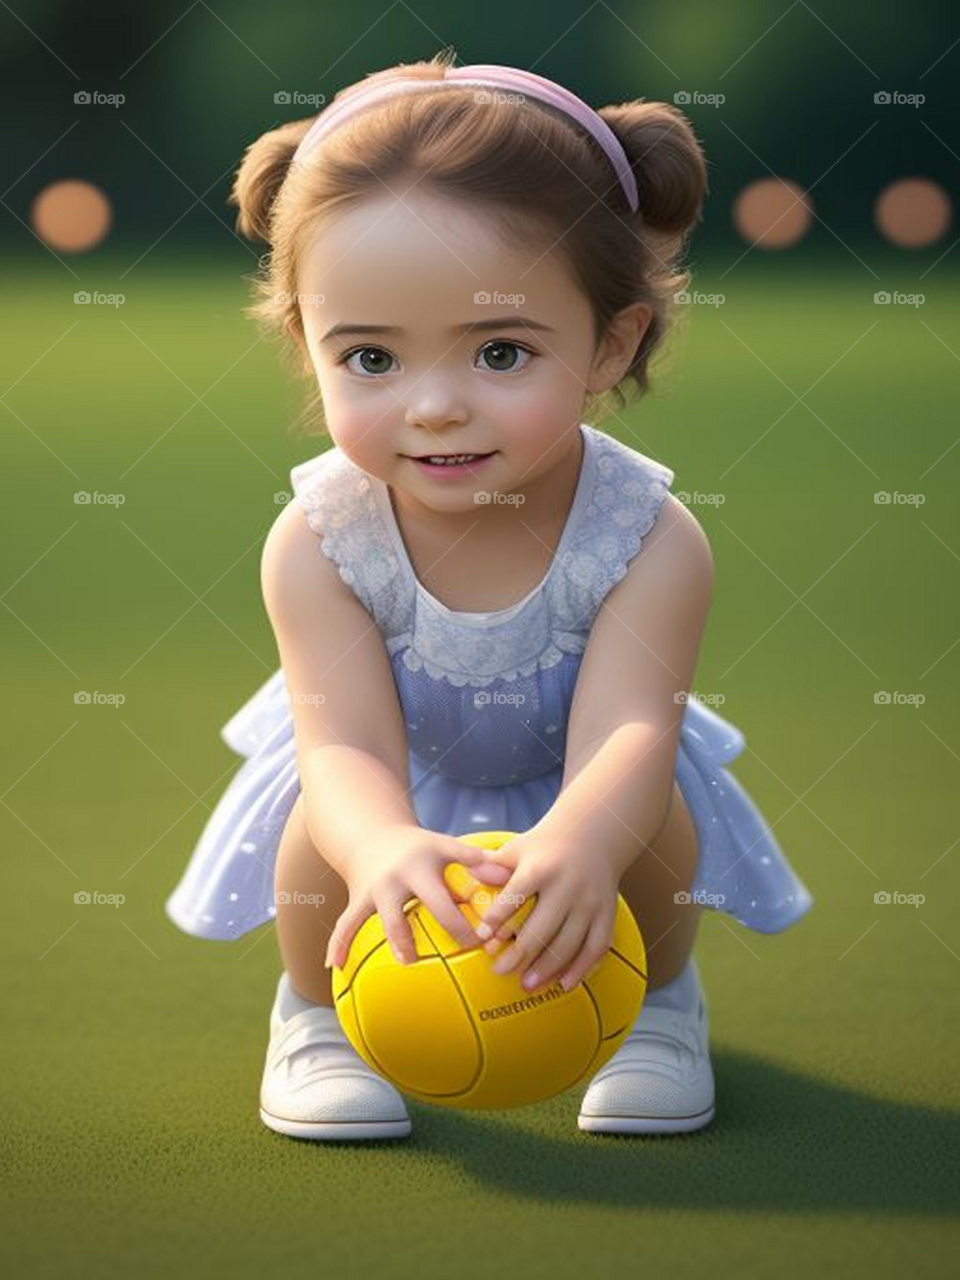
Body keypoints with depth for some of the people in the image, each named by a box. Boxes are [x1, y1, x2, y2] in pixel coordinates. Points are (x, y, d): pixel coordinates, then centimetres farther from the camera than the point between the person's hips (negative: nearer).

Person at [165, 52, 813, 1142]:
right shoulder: (320, 544, -29)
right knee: (324, 829, -28)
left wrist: (580, 841, -67)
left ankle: (657, 1002, 7)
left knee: (655, 821, -27)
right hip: (394, 793, 0)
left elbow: (625, 733, -41)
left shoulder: (647, 539, -30)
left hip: (577, 790, 0)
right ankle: (319, 1012, 5)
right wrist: (386, 847, -63)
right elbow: (351, 747, -37)